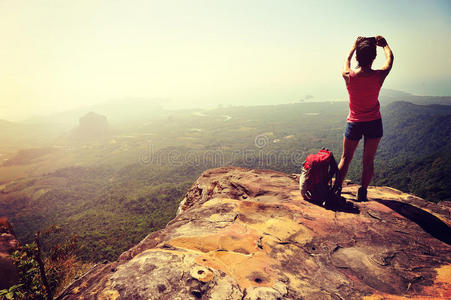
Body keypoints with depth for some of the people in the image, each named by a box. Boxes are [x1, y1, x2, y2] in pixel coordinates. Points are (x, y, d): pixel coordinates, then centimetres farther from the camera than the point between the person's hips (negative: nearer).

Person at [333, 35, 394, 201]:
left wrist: (354, 46, 25)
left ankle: (337, 189, 10)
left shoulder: (348, 76, -14)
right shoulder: (379, 76, -13)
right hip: (374, 123, 0)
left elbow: (346, 61, 11)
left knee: (345, 158, 11)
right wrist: (384, 44, 25)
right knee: (368, 160, 9)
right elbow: (390, 59, 10)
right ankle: (362, 193, 13)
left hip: (354, 123, 0)